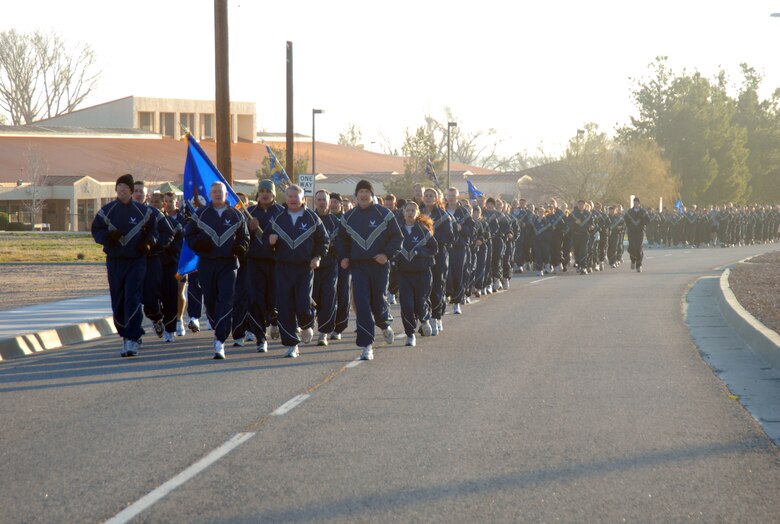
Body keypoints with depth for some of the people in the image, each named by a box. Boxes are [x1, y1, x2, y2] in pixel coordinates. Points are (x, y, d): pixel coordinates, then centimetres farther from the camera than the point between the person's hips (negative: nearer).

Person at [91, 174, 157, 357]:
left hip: (137, 261, -2)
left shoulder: (142, 211, 2)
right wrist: (109, 236, -13)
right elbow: (96, 230, 7)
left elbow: (153, 230, 14)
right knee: (118, 302, 6)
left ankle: (132, 339, -15)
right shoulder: (107, 211, 4)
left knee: (133, 300, -13)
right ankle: (126, 335, 21)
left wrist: (148, 242, -6)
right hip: (114, 261, 2)